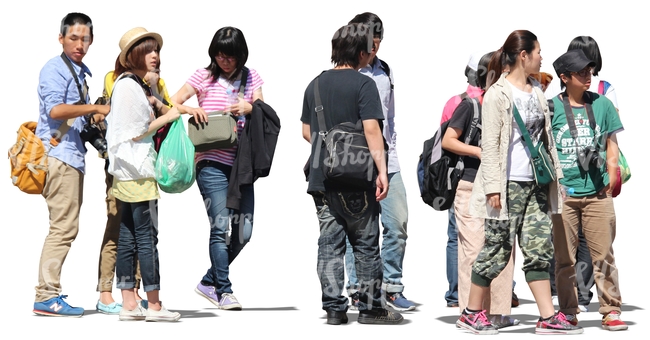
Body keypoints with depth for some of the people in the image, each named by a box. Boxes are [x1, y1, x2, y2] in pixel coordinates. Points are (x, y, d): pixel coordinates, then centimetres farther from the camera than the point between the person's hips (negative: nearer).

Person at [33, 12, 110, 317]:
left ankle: (48, 291, 12)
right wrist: (96, 108, -19)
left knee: (66, 227, 9)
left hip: (73, 157, 9)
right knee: (64, 227, -12)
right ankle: (47, 296, -10)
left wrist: (93, 118, 7)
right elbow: (55, 110, -20)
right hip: (58, 154, -9)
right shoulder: (54, 69, -6)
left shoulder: (81, 73, 21)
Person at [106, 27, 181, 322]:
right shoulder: (128, 86, -12)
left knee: (128, 236, 8)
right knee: (147, 236, -8)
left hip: (127, 172, 10)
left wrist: (153, 106, 10)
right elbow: (137, 133, -16)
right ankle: (154, 306, -5)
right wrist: (166, 117, -7)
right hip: (137, 169, -10)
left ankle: (128, 304, 9)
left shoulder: (133, 84, 18)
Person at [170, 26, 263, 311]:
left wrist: (249, 108, -15)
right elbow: (172, 104, 1)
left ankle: (209, 282, 19)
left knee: (243, 231, 2)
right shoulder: (204, 77, 3)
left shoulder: (251, 78, 12)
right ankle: (224, 291, -1)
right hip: (212, 164, -4)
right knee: (221, 227, -10)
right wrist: (191, 109, -20)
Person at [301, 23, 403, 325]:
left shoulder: (315, 85, 11)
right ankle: (369, 308, 9)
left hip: (321, 178, 5)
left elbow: (306, 132, 17)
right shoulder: (363, 84, -8)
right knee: (366, 245, 5)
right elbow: (371, 130, -16)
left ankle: (334, 308, 5)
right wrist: (382, 170, -16)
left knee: (329, 244, 6)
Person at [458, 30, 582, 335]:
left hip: (536, 184, 7)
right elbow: (490, 144, -12)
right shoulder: (498, 94, -8)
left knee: (539, 247, 4)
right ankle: (471, 313, 9)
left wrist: (555, 173, 14)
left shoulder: (536, 92, 14)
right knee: (498, 248, -2)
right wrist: (493, 187, -16)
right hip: (509, 184, -7)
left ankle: (548, 317, 5)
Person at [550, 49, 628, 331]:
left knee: (603, 253, -1)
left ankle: (611, 311, 6)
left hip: (597, 192, 1)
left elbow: (611, 142, 13)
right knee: (565, 257, 4)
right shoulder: (551, 107, 2)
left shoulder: (602, 104, 8)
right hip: (563, 192, -1)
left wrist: (612, 171, 1)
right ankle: (568, 313, 14)